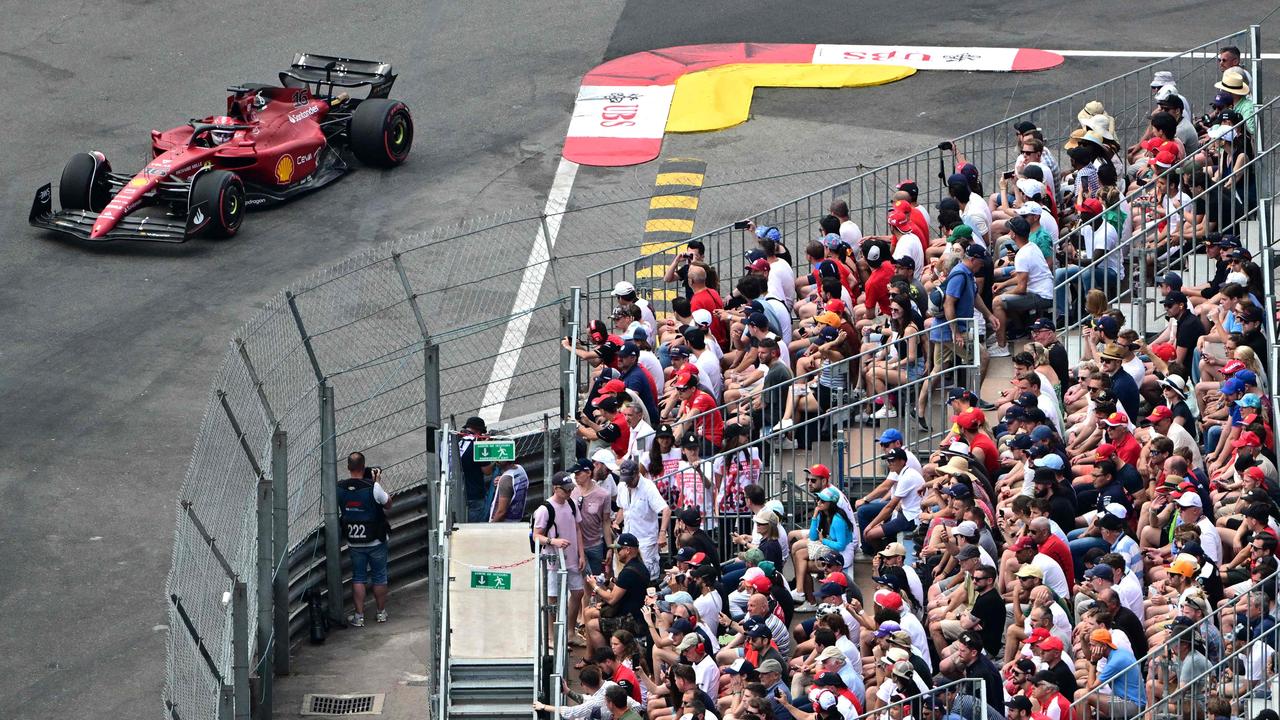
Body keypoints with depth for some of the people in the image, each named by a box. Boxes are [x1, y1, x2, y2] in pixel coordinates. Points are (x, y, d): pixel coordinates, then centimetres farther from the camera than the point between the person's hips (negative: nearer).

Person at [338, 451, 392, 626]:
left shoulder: (340, 488, -10)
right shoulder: (372, 487, -20)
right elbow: (388, 504, -6)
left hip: (354, 542, 2)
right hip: (376, 540, -2)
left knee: (358, 578, 11)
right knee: (379, 577, 13)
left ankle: (359, 616, 8)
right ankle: (381, 613, 24)